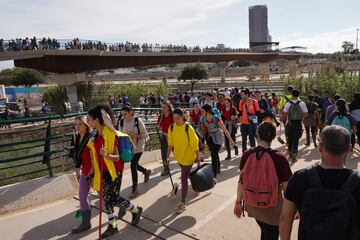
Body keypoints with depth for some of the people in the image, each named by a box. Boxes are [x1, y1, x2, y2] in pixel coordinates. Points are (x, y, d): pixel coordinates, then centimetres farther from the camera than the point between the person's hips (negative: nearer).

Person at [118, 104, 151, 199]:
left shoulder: (138, 121, -17)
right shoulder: (121, 122, -5)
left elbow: (145, 134, -12)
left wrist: (135, 135, -26)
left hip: (138, 147, -5)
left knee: (133, 166, -9)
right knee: (134, 165, 17)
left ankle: (135, 189, 6)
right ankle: (146, 171, 50)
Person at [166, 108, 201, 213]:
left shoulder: (188, 128, -21)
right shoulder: (171, 128, -6)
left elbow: (195, 144, -16)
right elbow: (170, 143, 5)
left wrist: (198, 159, -14)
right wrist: (167, 156, 5)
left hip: (188, 157, -6)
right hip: (179, 156, 6)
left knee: (184, 178, -8)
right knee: (185, 175, 24)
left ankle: (183, 203, 3)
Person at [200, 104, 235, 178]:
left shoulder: (216, 118, -26)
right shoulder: (202, 119, -13)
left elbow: (225, 130, -20)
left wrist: (230, 140, -16)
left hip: (217, 138, -5)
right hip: (209, 138, 5)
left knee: (214, 155, -14)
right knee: (215, 154, 20)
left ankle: (214, 174, -6)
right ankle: (218, 169, 41)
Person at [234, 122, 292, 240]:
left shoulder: (247, 155, -12)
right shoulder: (279, 158, -22)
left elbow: (241, 181, -4)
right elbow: (286, 188, -14)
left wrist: (238, 202, 9)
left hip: (252, 206, 4)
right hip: (272, 208, -3)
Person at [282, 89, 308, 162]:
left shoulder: (288, 104, -7)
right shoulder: (302, 104, -5)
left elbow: (284, 114, -8)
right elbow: (306, 115, -2)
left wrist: (284, 121, 9)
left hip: (289, 124, 1)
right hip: (298, 124, 0)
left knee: (290, 139, 16)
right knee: (296, 139, 3)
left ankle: (290, 152, 31)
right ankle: (294, 154, -1)